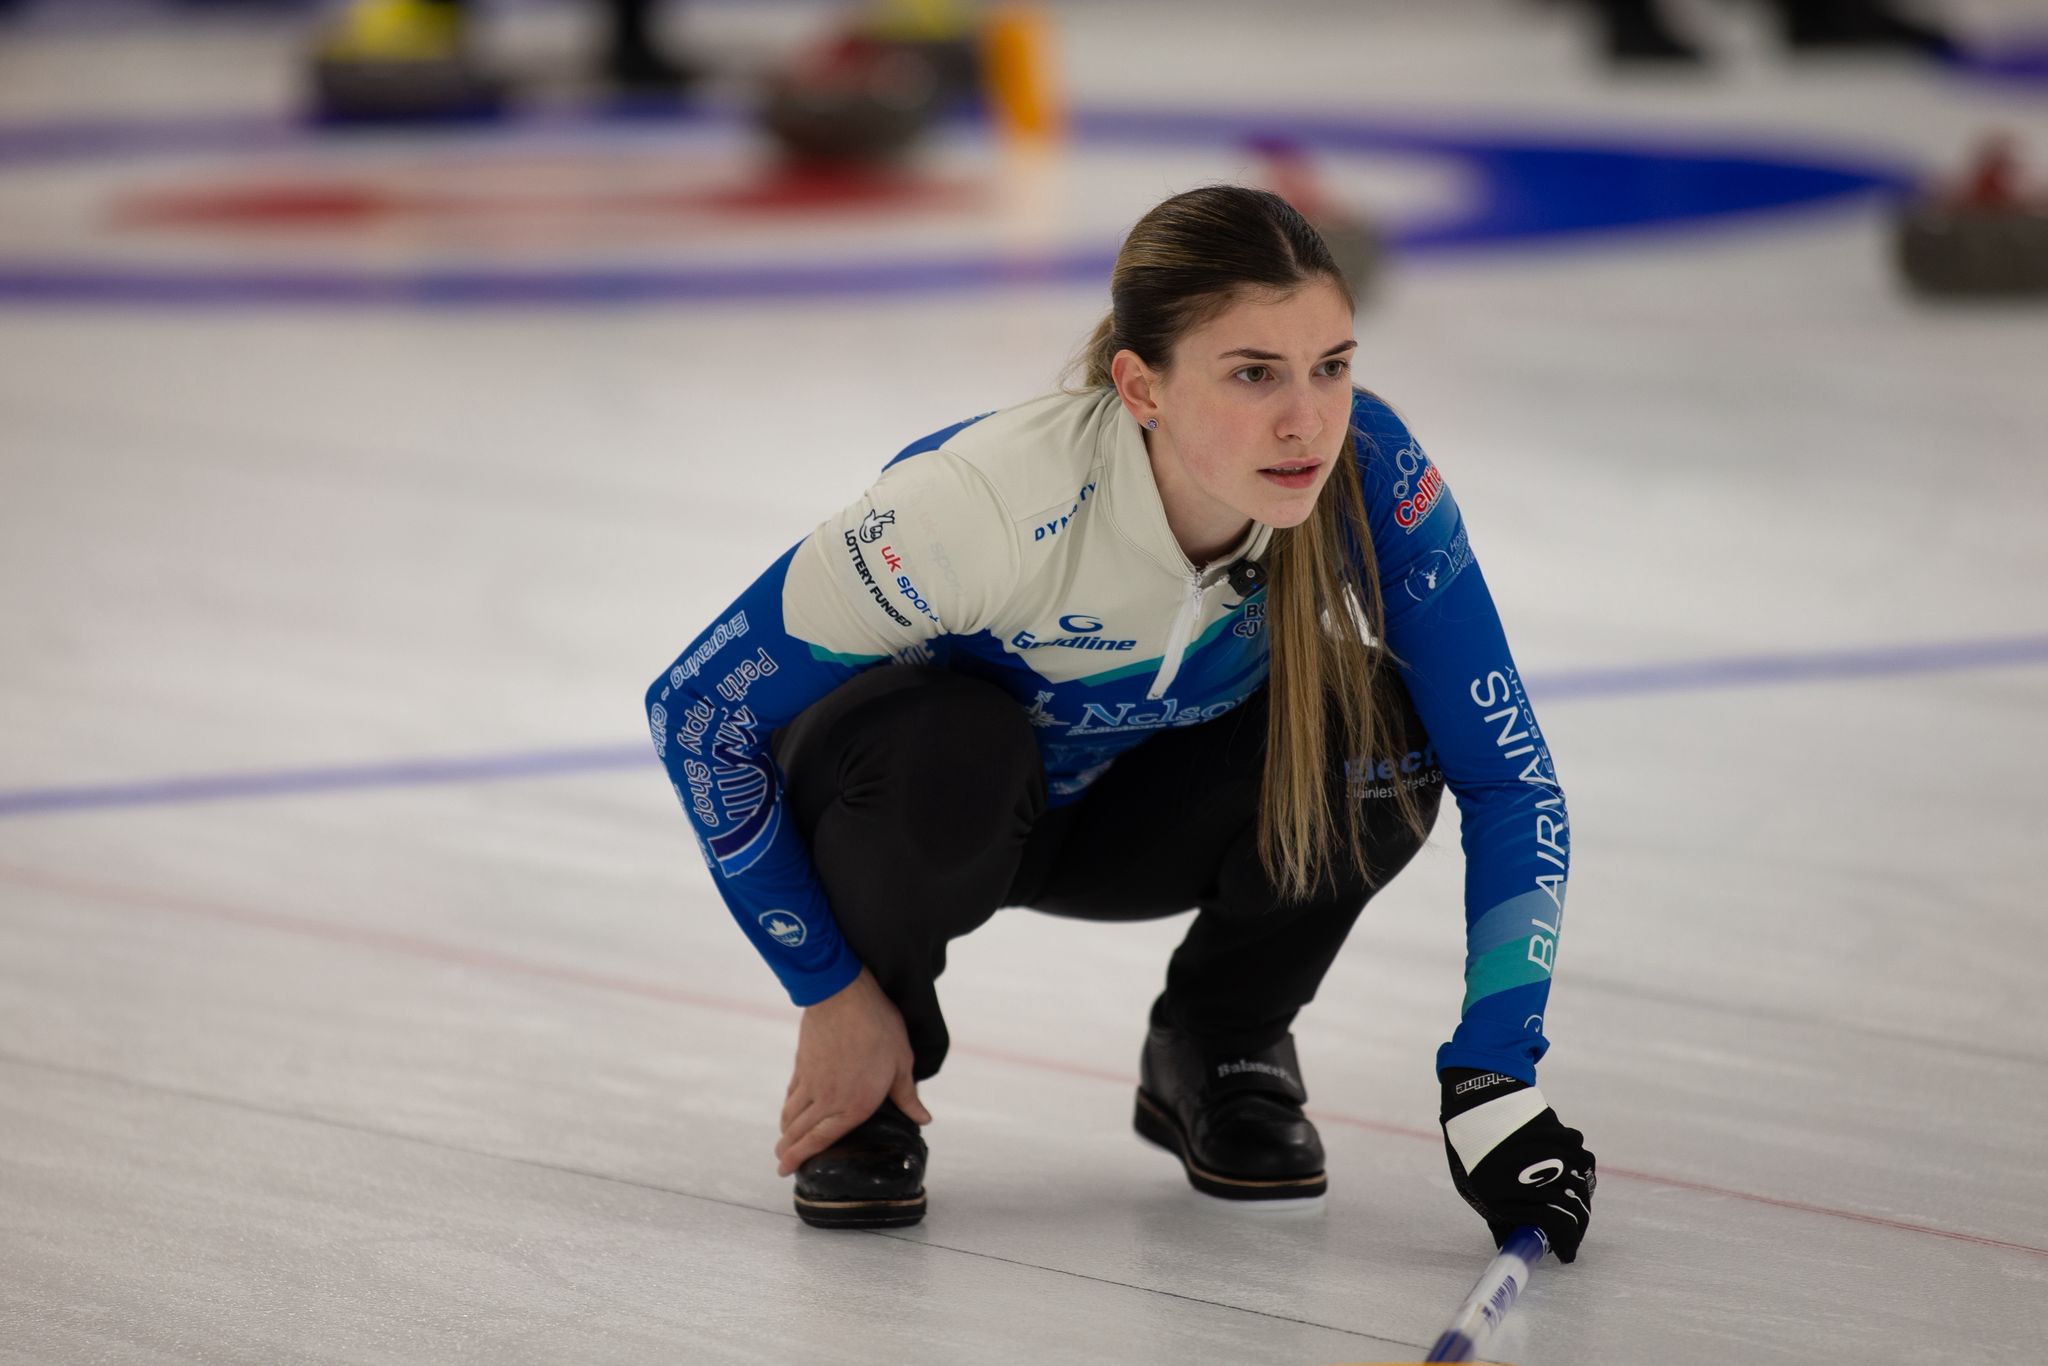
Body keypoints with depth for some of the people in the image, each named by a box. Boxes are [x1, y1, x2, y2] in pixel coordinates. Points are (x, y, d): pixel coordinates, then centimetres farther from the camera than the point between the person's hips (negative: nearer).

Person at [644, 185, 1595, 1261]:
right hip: (946, 809, -3)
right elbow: (696, 708, -27)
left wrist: (1492, 1088, -28)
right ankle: (857, 1092, -7)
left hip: (1137, 820, 3)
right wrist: (834, 997, -20)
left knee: (1380, 725, -26)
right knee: (941, 740, -38)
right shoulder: (983, 503, -38)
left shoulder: (1367, 477, -28)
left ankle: (1216, 1051, 2)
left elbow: (1507, 769, -20)